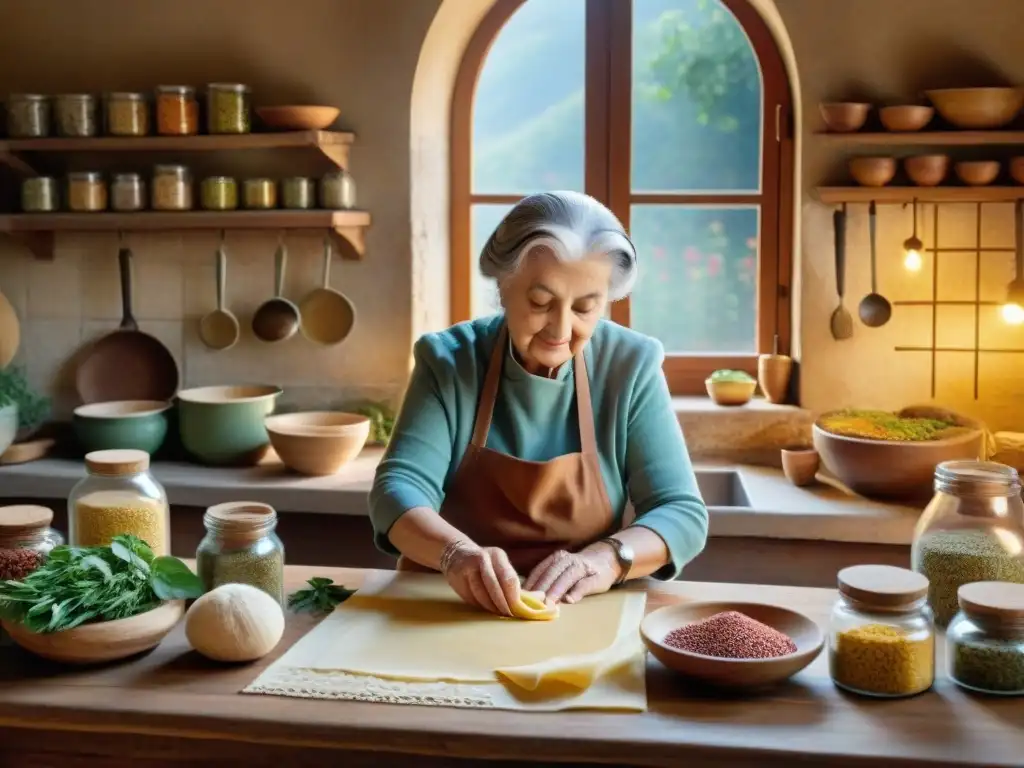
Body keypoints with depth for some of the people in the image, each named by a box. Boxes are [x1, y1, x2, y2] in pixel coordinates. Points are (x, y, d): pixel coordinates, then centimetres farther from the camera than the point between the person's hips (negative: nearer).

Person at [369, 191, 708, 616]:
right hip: (447, 607, 0)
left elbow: (683, 514, -6)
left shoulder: (631, 366, -5)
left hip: (577, 616, 0)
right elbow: (398, 489, -13)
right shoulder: (449, 360, -5)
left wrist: (608, 557, -27)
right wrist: (455, 551, -34)